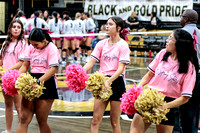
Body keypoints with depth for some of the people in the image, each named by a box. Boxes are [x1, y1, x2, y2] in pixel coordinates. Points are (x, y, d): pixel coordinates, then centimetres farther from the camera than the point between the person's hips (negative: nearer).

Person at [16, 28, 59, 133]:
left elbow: (53, 69, -18)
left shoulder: (52, 48, -8)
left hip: (46, 82, -5)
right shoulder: (31, 48, 10)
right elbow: (25, 65, 14)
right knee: (24, 119, -1)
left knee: (41, 121, 0)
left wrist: (38, 82, -28)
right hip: (31, 82, 5)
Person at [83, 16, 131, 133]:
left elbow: (121, 68, -14)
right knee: (95, 120, 0)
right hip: (102, 82, 4)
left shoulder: (123, 45, -5)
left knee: (115, 122, 2)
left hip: (116, 81, -4)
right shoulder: (101, 44, 9)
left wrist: (109, 81, -29)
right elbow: (91, 62, 4)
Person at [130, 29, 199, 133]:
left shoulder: (189, 67, -11)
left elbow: (185, 98, -12)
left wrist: (166, 106, -24)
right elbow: (149, 74, 12)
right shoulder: (163, 53, 2)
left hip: (169, 102, -3)